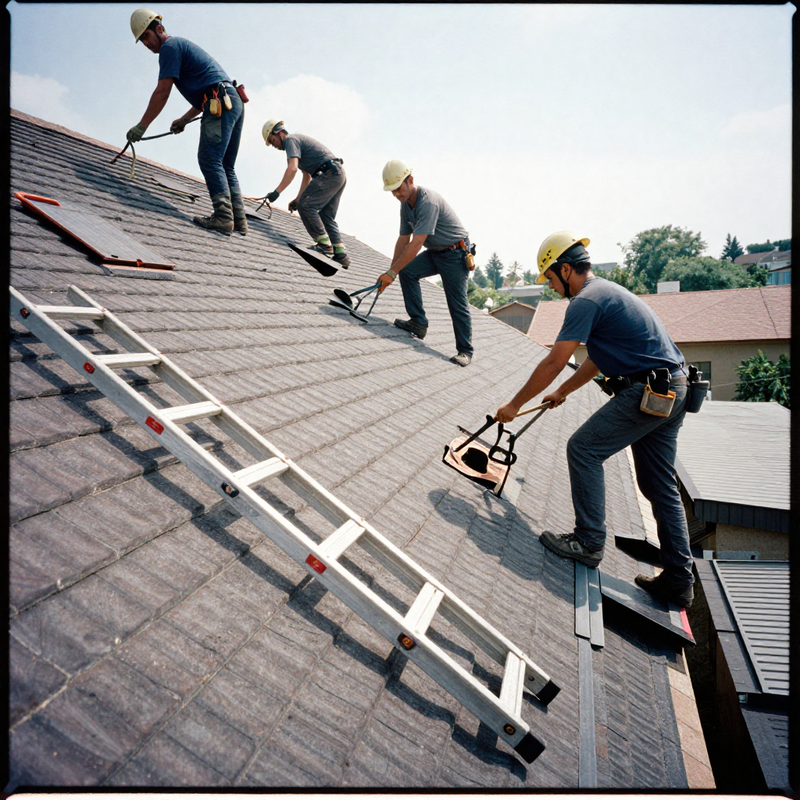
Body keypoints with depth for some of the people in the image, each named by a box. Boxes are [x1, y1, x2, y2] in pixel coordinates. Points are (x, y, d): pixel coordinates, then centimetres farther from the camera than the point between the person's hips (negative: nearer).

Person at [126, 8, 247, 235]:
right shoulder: (183, 46, 32)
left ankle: (223, 217, -27)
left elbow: (162, 92, -6)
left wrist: (141, 126, -5)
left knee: (209, 160, -17)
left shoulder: (170, 47, 2)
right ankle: (239, 219, -2)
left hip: (220, 104, -10)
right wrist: (185, 119, 34)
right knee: (225, 167, 6)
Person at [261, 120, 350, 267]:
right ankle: (341, 254, 1)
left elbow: (292, 168, -18)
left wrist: (277, 192, -18)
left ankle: (324, 244, -12)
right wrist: (297, 199, 25)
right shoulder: (299, 140, 30)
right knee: (326, 216, 8)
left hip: (329, 174, -10)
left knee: (305, 206, -11)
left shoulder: (290, 140, -1)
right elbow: (307, 176, 30)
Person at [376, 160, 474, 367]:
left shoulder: (428, 201, -28)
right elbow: (403, 240, 5)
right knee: (407, 271, -12)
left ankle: (465, 350, 6)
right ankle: (418, 322, -3)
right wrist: (391, 270, -2)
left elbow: (416, 244, -33)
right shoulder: (405, 204, 1)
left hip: (456, 253, -8)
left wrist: (392, 272, -31)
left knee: (457, 304, -7)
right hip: (434, 252, 8)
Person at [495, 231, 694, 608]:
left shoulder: (586, 301, -12)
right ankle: (678, 579, 19)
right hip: (673, 392, 10)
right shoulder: (607, 291, 21)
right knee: (660, 486, 12)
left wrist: (515, 404, -6)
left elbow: (553, 363, -14)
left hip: (647, 393, -10)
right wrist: (563, 391, 35)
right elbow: (597, 358, 28)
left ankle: (589, 541, 2)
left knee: (583, 449, -4)